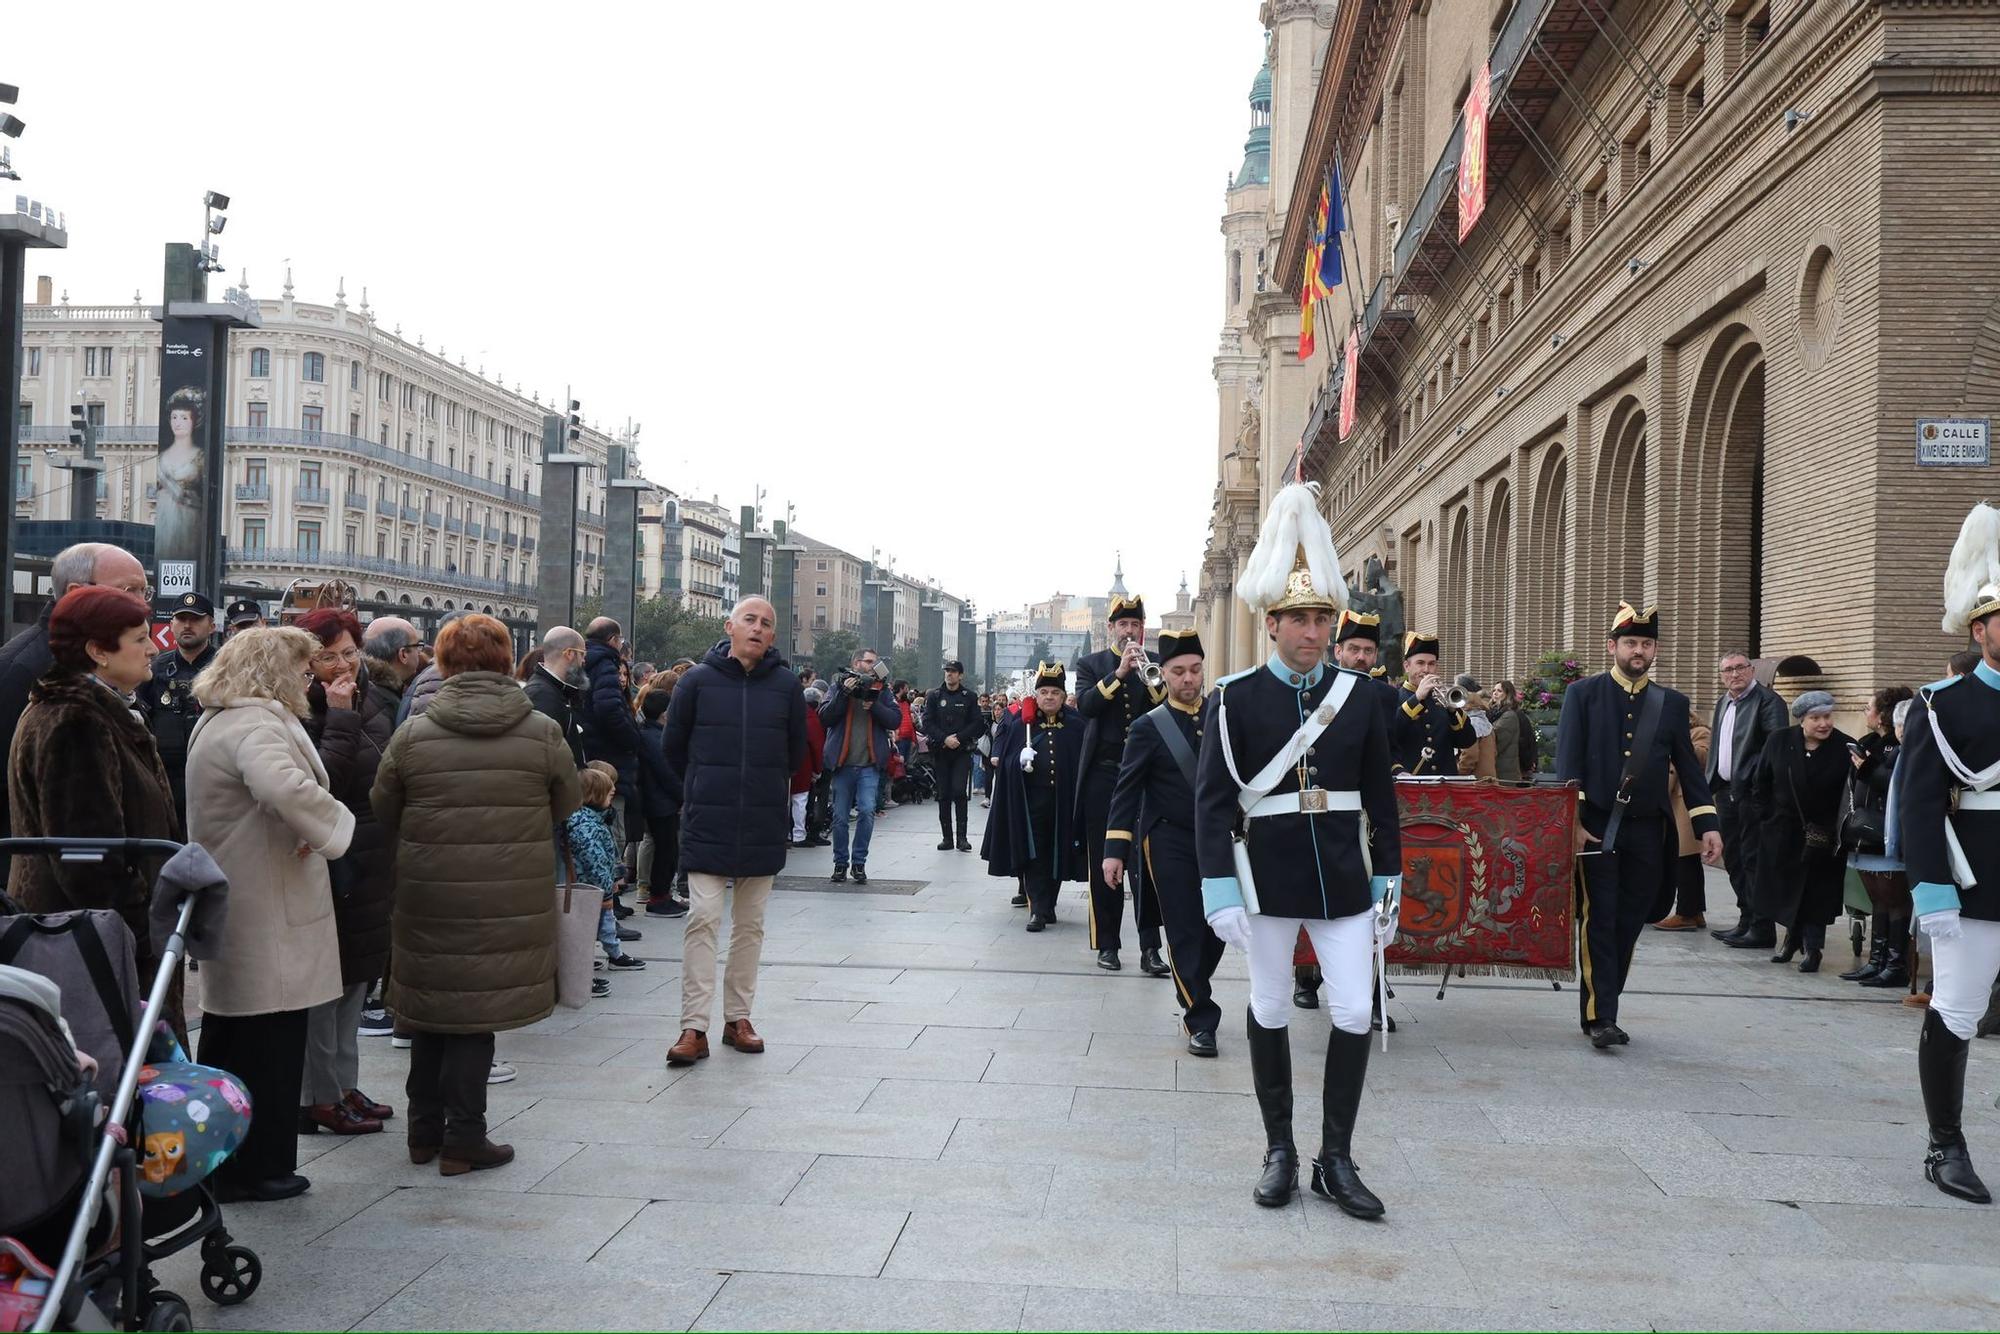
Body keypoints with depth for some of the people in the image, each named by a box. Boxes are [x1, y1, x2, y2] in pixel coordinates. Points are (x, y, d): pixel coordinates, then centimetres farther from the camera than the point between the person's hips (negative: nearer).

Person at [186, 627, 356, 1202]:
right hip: (268, 912, -11)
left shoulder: (215, 722, 17)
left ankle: (216, 1164, 28)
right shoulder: (258, 724, -19)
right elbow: (285, 786, -39)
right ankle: (260, 1167, 9)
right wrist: (333, 824, -24)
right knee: (270, 1041, 0)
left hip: (227, 908, 11)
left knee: (229, 1040, 18)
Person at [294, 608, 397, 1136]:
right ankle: (319, 1098, 10)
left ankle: (344, 1086, 26)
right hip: (328, 865, -8)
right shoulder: (302, 712, -14)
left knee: (356, 978, 15)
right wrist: (340, 719, -25)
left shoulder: (376, 703, 9)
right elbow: (322, 785, -27)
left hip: (371, 865, 8)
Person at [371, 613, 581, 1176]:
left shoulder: (412, 734, -5)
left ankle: (425, 1130, 28)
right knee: (477, 1013, 6)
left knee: (432, 1006, 16)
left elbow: (382, 813, 6)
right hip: (511, 901, -1)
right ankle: (463, 1140, 10)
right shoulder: (542, 733, -7)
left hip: (428, 897, 2)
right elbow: (568, 804, 6)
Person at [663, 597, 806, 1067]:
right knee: (702, 919, -5)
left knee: (750, 924, 10)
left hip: (764, 827, 2)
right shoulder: (698, 681, -4)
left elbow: (796, 751, 12)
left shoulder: (786, 685, 0)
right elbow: (674, 747, 7)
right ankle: (694, 1028, -2)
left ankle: (738, 1017, 21)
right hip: (707, 826, -2)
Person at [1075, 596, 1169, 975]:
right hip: (1103, 775, 0)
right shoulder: (1091, 664, 7)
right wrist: (1119, 673, -18)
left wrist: (1148, 676, -17)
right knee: (1103, 862, 5)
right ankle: (1107, 943, 13)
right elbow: (1085, 705, -10)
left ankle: (1150, 947, -2)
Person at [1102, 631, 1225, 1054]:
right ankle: (1200, 1020, 7)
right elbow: (1127, 790, -6)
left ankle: (1193, 993, 32)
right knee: (1185, 932, -2)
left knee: (1217, 927, 7)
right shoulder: (1149, 727, -4)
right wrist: (1115, 850, -11)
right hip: (1169, 842, -3)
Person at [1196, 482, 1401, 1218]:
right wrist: (1220, 891, -15)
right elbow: (1212, 798, -9)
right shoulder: (1233, 697, -7)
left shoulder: (1356, 694, 3)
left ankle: (1336, 1159, 15)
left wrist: (1389, 880, 7)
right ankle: (1280, 1151, 24)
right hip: (1267, 876, -2)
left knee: (1354, 1014, 1)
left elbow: (1380, 796, 8)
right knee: (1269, 1012, 9)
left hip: (1343, 878, 3)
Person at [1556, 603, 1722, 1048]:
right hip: (1596, 828, -3)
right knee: (1599, 921, -6)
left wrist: (1707, 825, 1)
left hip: (1646, 832, 3)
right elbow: (1568, 762, -5)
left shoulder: (1673, 703, 10)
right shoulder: (1583, 694, 1)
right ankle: (1599, 1017, -5)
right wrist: (1571, 821, -14)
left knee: (1629, 926, 7)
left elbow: (1689, 768, 10)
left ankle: (1603, 1009, 17)